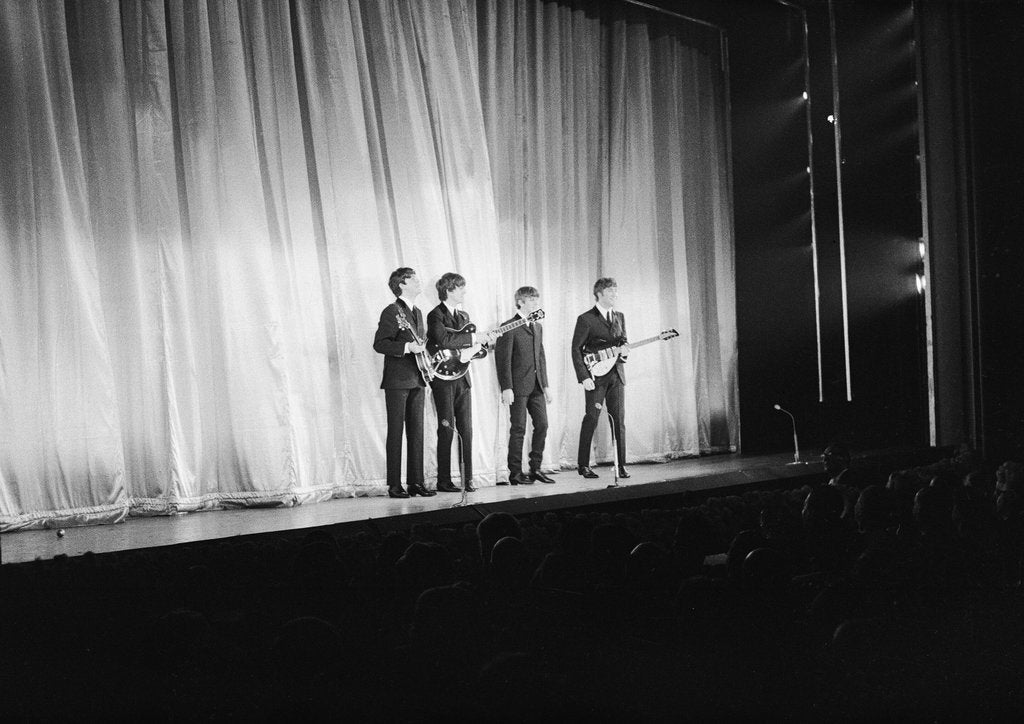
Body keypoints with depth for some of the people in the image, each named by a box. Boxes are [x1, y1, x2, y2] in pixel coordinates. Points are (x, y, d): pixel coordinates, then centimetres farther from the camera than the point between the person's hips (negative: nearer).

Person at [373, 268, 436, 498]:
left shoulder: (418, 312, 17)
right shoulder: (391, 312, -9)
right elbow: (379, 344, -16)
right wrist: (407, 347, -24)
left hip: (417, 380, 8)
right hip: (397, 381, -8)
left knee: (416, 432, 7)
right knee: (396, 432, -4)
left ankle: (415, 482, 12)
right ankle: (394, 485, 1)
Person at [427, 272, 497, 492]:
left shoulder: (463, 316, 17)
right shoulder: (436, 315, -8)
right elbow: (444, 340, -25)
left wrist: (485, 342, 2)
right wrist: (474, 337, -22)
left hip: (463, 379, 7)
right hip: (444, 378, -7)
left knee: (466, 429, 5)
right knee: (447, 429, -5)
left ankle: (467, 478, 9)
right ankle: (444, 481, 1)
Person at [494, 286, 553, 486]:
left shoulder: (537, 327, 17)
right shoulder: (509, 327, -7)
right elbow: (503, 359, -11)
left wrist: (545, 385, 17)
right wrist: (506, 388, -16)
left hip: (536, 386, 7)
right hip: (518, 387, -7)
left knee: (542, 425, 4)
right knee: (518, 429, -3)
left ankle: (535, 469, 14)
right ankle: (515, 473, 5)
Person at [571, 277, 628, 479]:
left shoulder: (619, 317, 15)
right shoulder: (586, 319, -4)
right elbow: (576, 349, -7)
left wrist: (624, 352, -2)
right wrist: (584, 377, -14)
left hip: (616, 375, 5)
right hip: (595, 377, -5)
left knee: (619, 420, 3)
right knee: (591, 419, -4)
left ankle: (621, 465, 9)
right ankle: (583, 465, 5)